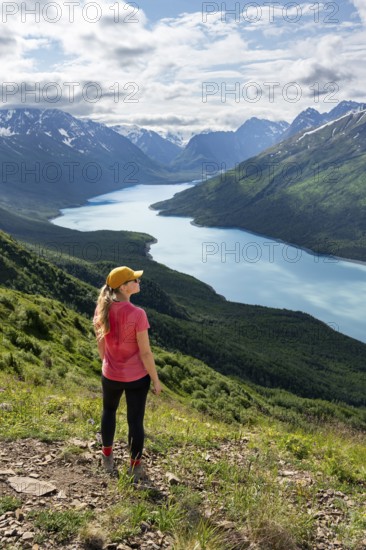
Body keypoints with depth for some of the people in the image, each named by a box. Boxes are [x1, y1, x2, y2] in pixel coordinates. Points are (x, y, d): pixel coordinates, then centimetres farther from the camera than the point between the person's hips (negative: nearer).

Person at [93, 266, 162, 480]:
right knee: (136, 420, 13)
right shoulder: (137, 314, -26)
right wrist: (156, 380, -7)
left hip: (111, 374, 5)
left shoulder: (102, 309, -10)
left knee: (109, 411, 30)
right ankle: (135, 468, 28)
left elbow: (100, 344, 4)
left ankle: (108, 458, 45)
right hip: (137, 377, -4)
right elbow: (145, 353, -20)